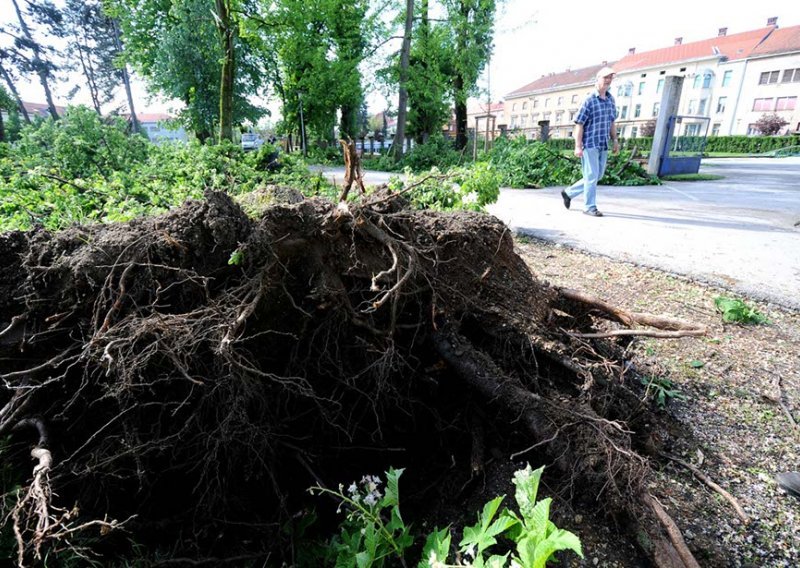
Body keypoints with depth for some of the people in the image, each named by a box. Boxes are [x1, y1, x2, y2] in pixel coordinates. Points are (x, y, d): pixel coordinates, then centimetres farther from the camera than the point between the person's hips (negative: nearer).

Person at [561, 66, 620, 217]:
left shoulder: (611, 100, 12)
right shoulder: (589, 101, -8)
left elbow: (611, 122, 20)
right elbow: (579, 124, -10)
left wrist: (615, 140, 14)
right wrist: (578, 146, -16)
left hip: (603, 145, 7)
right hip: (590, 144, -7)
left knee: (597, 176, 12)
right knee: (592, 176, -2)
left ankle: (569, 193, 26)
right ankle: (589, 207, 8)